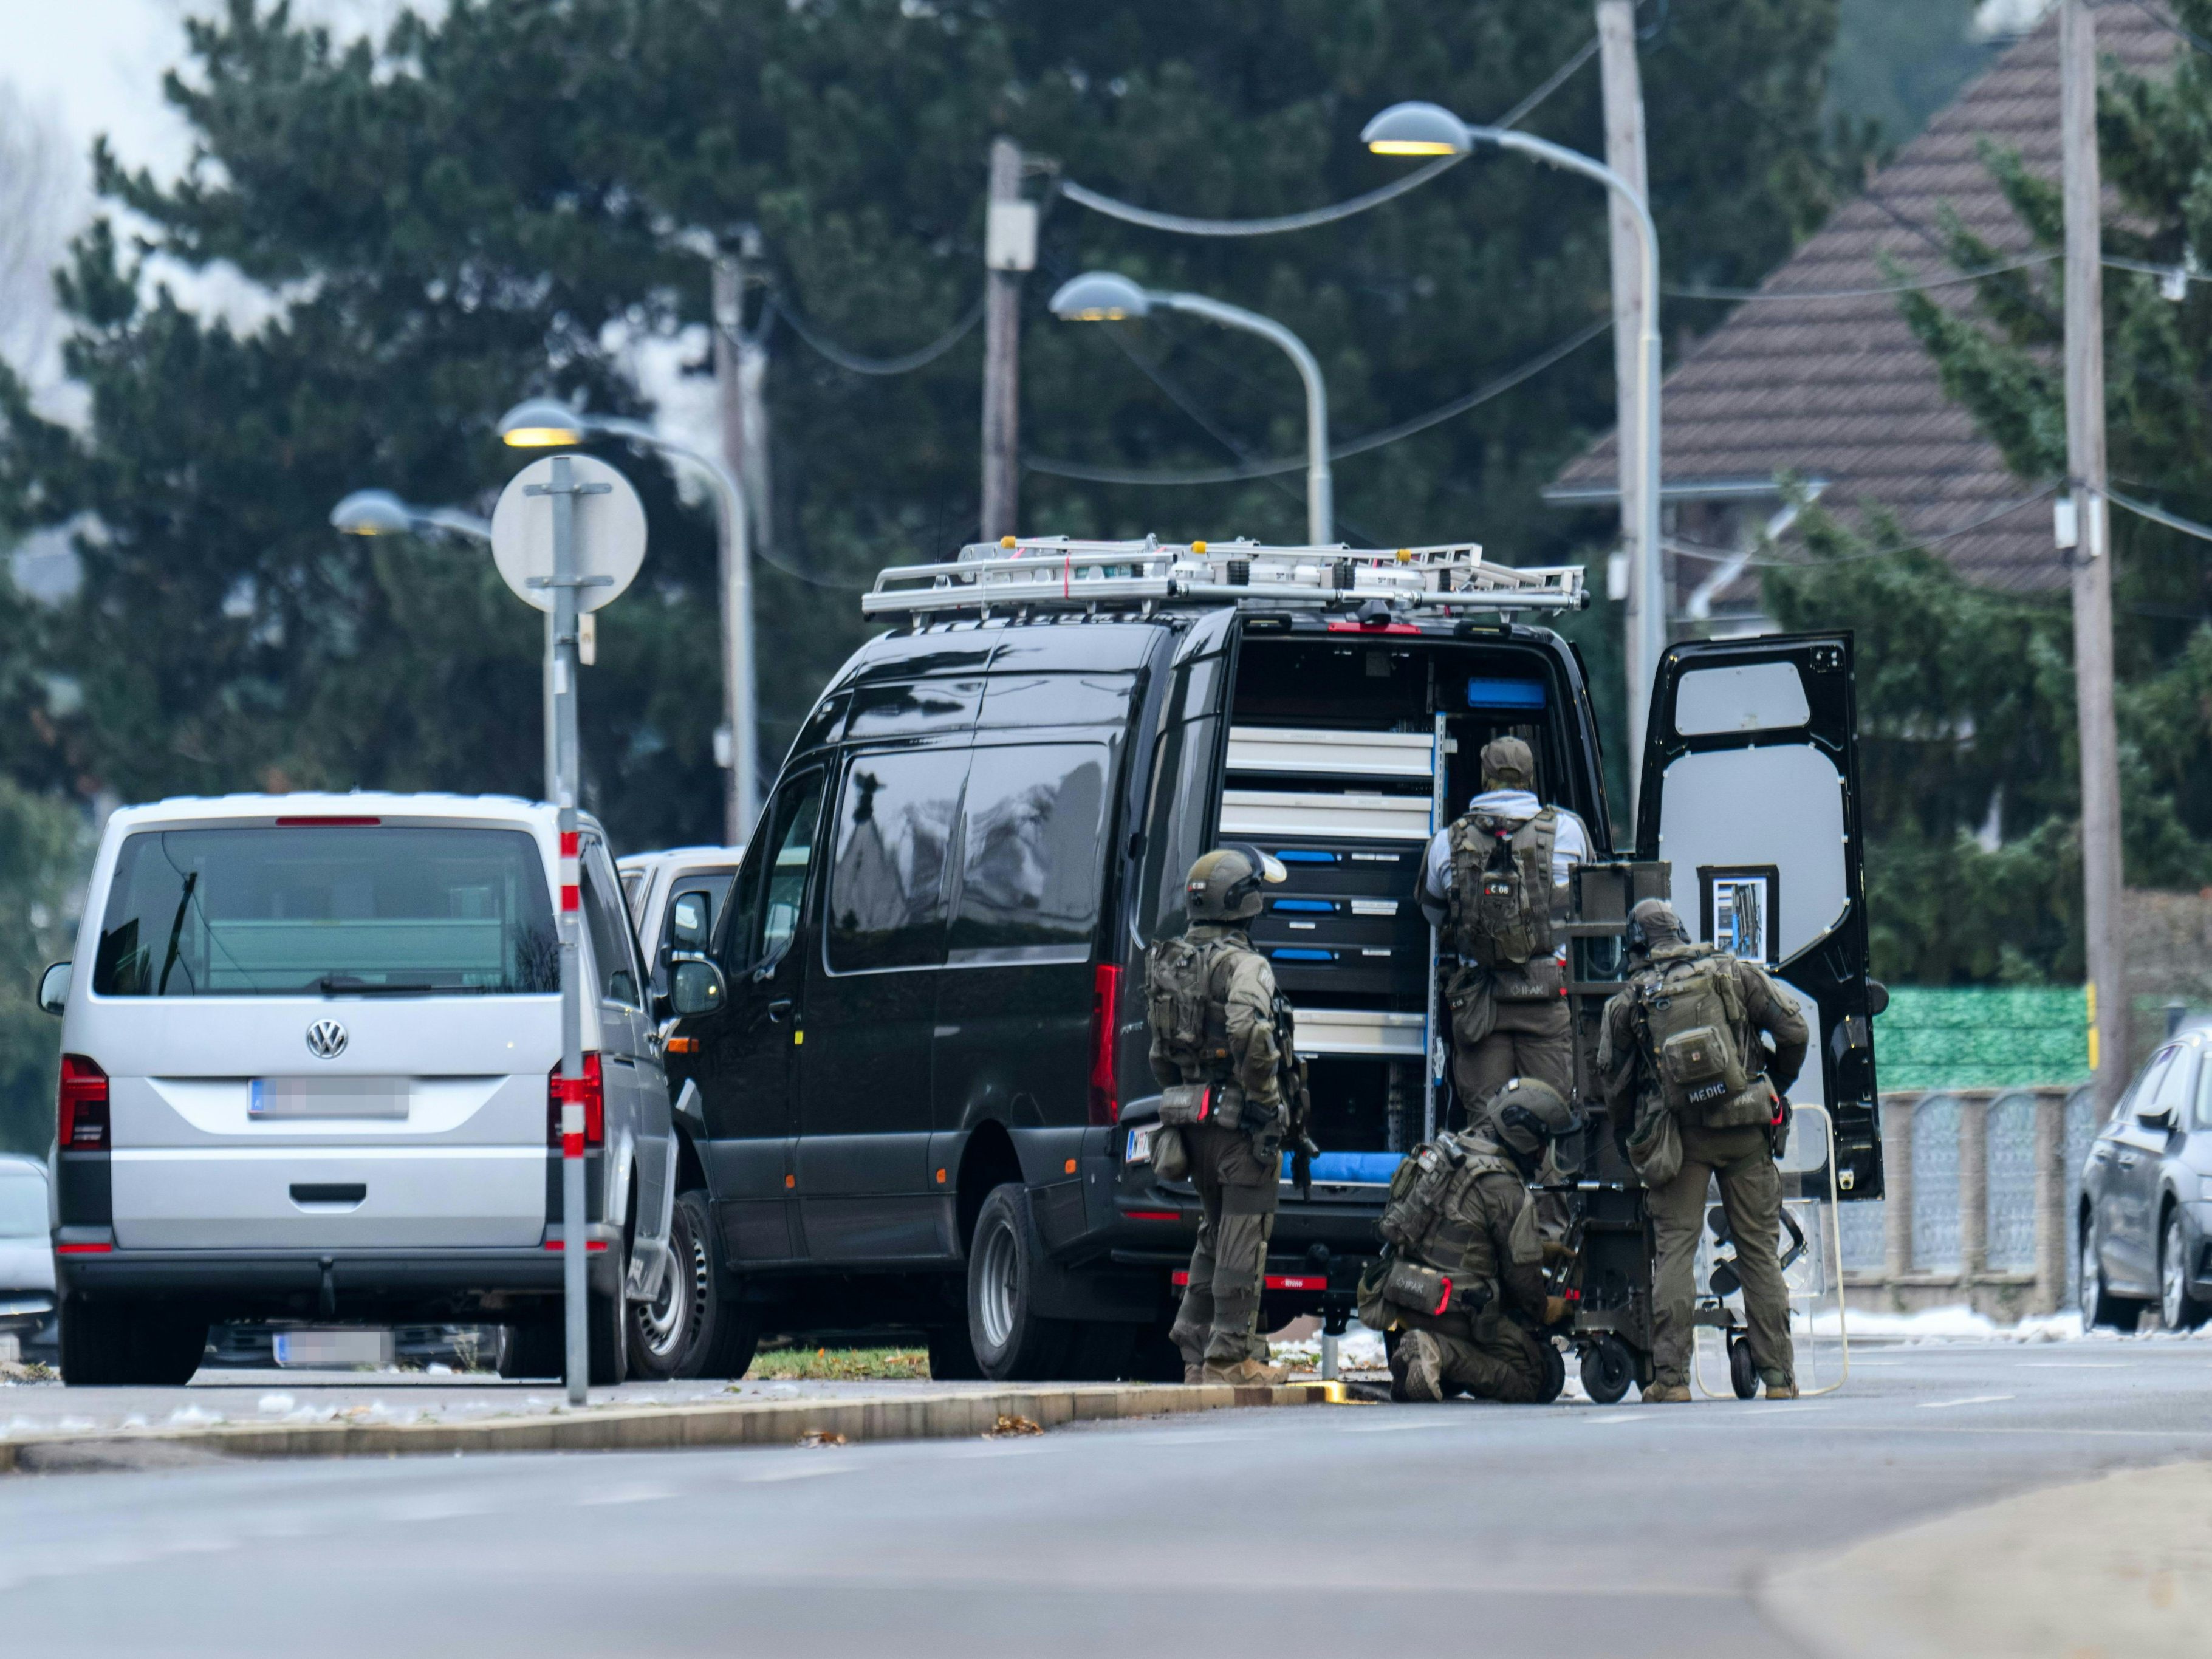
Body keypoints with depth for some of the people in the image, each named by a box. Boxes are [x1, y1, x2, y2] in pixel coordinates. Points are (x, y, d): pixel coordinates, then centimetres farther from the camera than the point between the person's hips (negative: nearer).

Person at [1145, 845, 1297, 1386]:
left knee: (1215, 1233, 18)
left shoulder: (1167, 963, 12)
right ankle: (1230, 1355, -3)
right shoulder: (1243, 965, -14)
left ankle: (1196, 1351, 18)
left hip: (1190, 1114, 8)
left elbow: (1160, 1050, 18)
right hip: (1239, 1118, -8)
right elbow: (1247, 1028, -31)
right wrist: (1267, 1091, -18)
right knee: (1243, 1235, -2)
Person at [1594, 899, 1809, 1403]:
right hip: (1745, 1128, 1)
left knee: (1674, 1247, 1)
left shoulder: (1628, 1001, 4)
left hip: (1678, 1133, -1)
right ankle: (1778, 1373, 5)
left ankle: (1670, 1375, -8)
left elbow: (1612, 1083, 9)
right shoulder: (1733, 973, 4)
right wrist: (1777, 1086, 19)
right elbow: (1792, 1029, 3)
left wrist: (1637, 1128, 26)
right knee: (1759, 1247, 6)